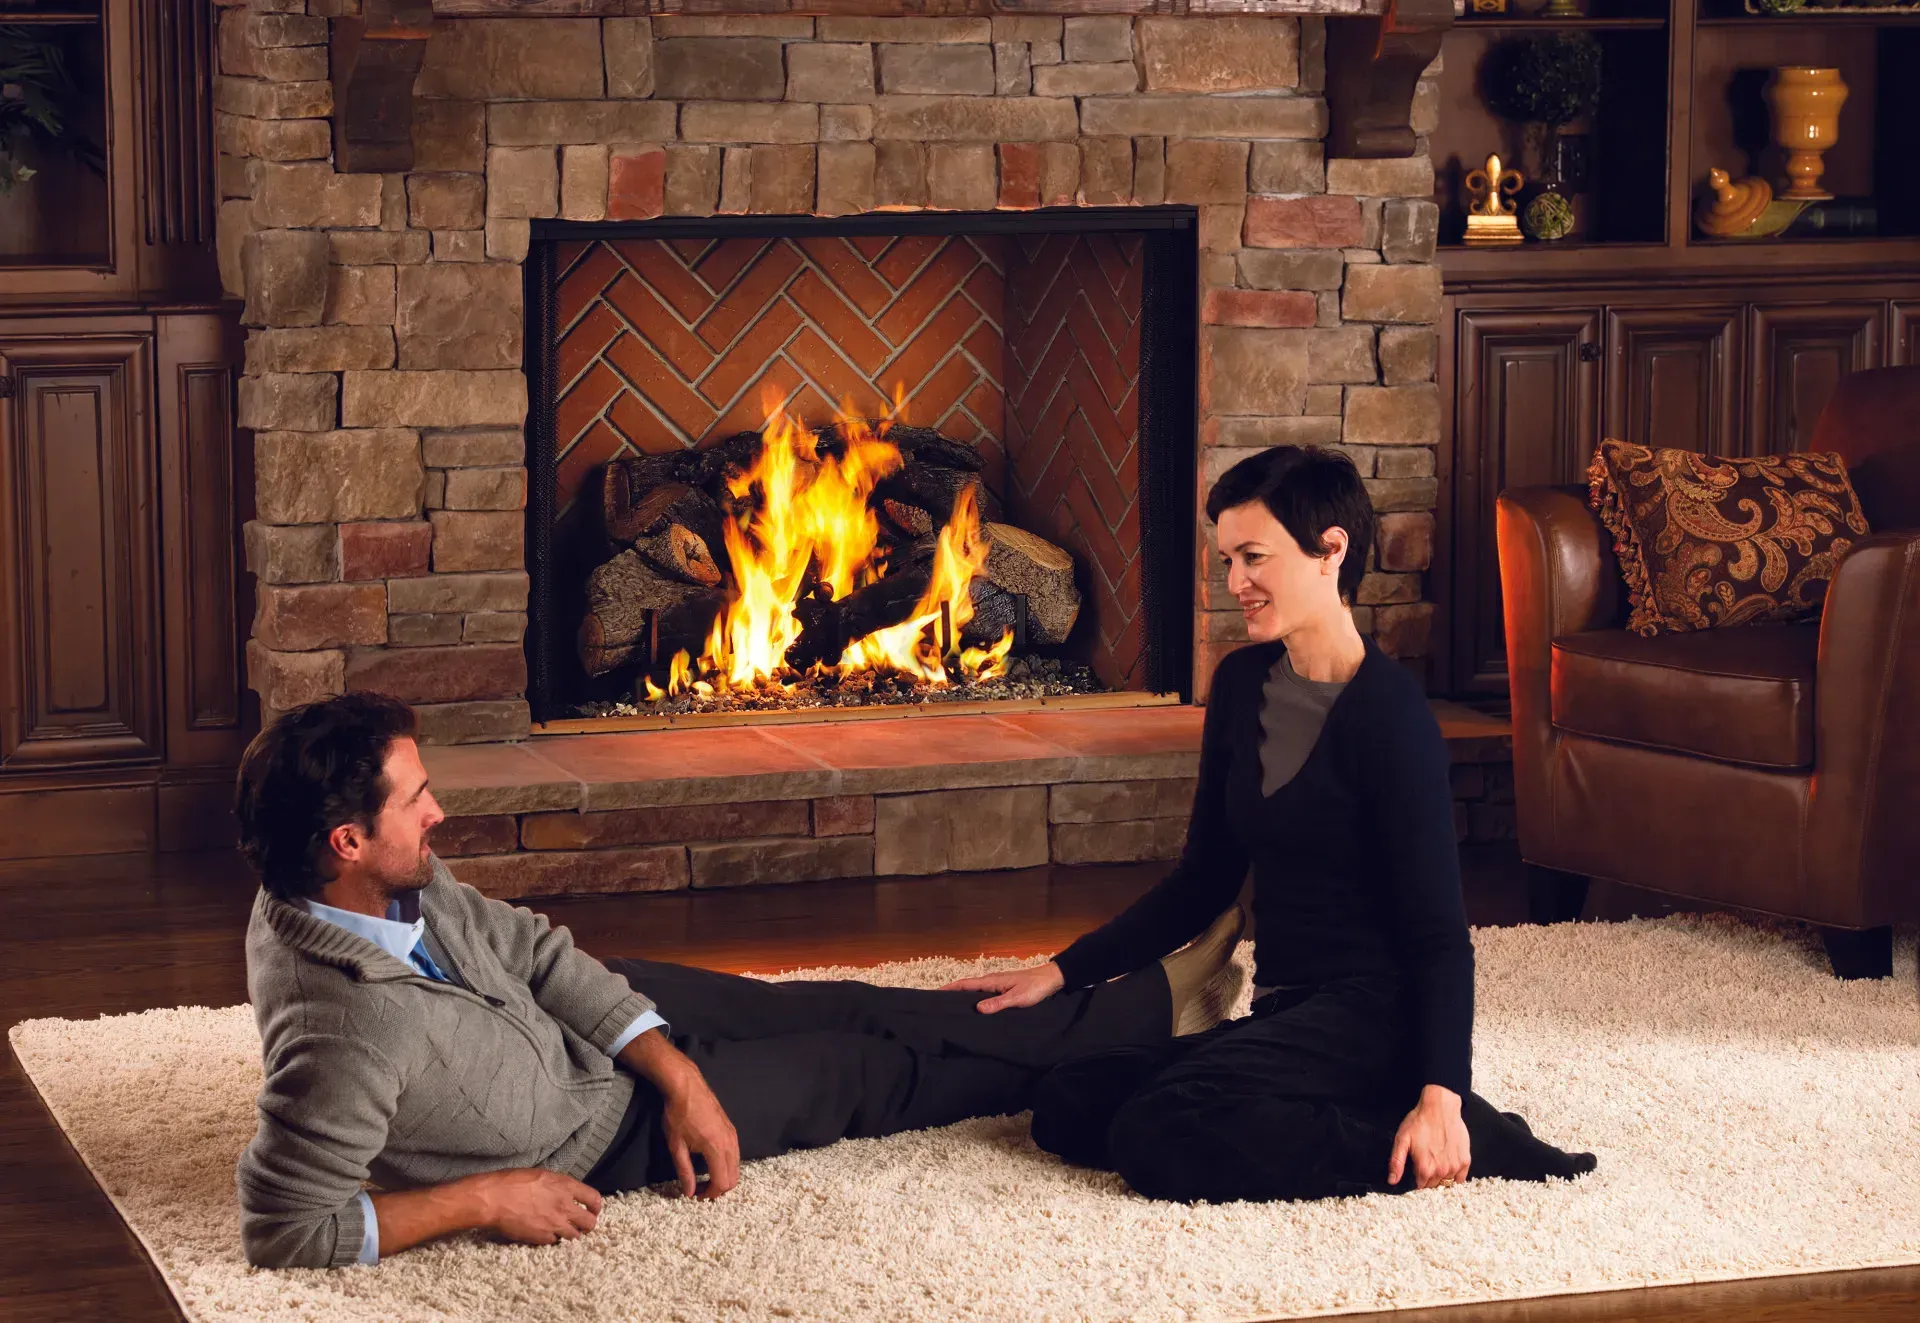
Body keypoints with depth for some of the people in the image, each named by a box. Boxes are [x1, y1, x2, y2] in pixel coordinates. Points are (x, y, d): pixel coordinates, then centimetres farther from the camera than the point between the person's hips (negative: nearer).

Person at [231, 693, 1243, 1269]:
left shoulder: (387, 883, -16)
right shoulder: (345, 1032, -42)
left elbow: (533, 951, -6)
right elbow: (286, 1228, -37)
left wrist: (677, 1073, -13)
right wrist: (479, 1200, -30)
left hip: (576, 1016, 7)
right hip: (605, 1137, -7)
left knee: (849, 1012, 15)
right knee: (867, 1072, 8)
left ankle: (1148, 1005, 32)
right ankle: (1147, 1016, 28)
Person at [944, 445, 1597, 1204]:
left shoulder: (1388, 715, -13)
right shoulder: (1242, 685, 10)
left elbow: (1438, 932, -15)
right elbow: (1203, 883, 17)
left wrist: (1440, 1094, -27)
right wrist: (1063, 972, 9)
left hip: (1376, 1013, -8)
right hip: (1286, 1016, 8)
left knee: (1160, 1135, -29)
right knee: (1067, 1109, -11)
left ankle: (1465, 1140, -17)